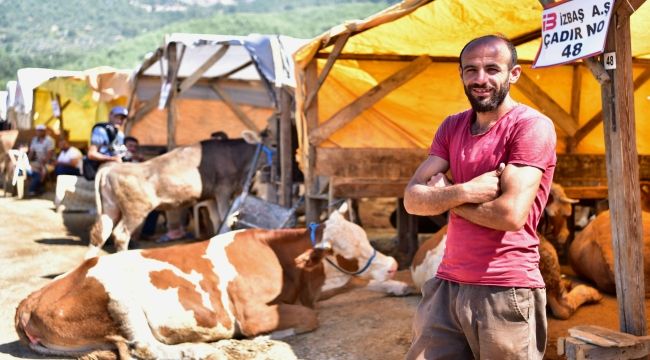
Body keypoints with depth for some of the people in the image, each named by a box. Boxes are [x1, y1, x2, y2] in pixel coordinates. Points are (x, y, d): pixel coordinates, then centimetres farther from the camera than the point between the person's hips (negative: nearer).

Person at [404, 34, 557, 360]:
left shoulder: (532, 126, -9)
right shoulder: (451, 127, 10)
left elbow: (511, 214, -20)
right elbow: (413, 199, 2)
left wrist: (445, 197, -5)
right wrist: (464, 192, -17)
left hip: (505, 292, -6)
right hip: (446, 286, 6)